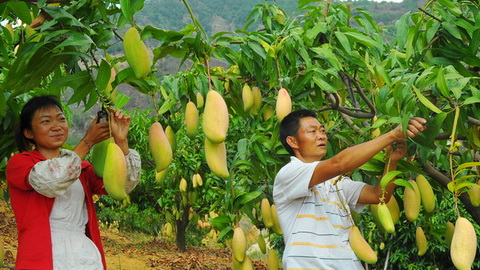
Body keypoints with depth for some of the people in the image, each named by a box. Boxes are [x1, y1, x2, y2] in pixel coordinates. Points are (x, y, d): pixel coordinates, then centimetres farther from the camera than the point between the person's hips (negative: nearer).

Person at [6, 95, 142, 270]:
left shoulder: (81, 168, 18)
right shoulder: (18, 162, 4)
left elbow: (122, 185, 3)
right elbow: (50, 182, -16)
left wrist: (121, 141, -9)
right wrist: (87, 142, -11)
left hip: (86, 255, 5)